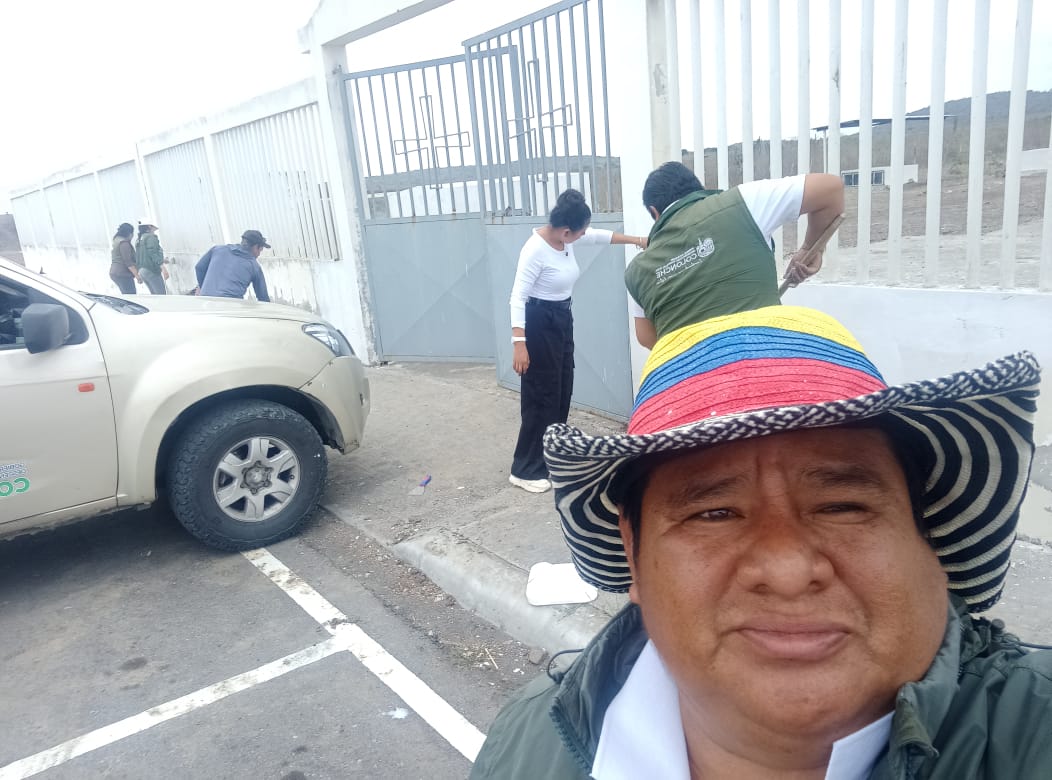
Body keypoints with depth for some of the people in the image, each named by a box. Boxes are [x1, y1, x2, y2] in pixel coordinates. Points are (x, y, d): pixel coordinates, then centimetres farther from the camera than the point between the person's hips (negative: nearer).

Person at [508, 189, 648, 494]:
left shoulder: (566, 237, 0)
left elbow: (600, 236, 19)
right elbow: (517, 298, -26)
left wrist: (635, 240, 21)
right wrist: (519, 343, -31)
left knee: (562, 391, 15)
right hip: (539, 323, -9)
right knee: (542, 395, -6)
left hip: (562, 319, 9)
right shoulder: (536, 250, -25)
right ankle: (525, 470, 5)